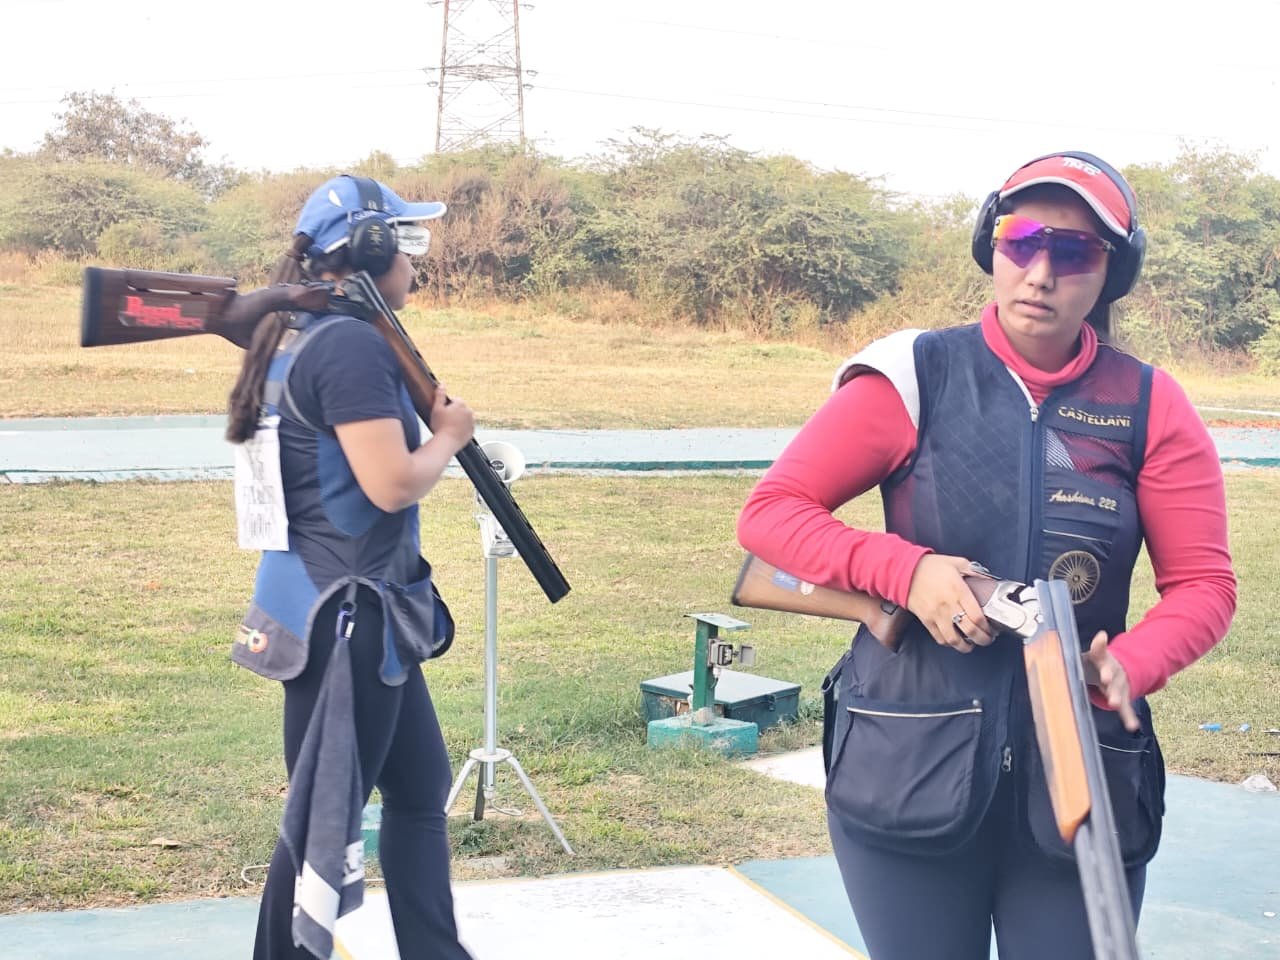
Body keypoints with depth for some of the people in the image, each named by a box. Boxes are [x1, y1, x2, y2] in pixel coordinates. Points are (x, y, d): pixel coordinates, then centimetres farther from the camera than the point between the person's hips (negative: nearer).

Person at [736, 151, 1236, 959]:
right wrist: (906, 571, -19)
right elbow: (769, 512, -3)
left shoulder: (1150, 408, 0)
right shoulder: (914, 379, -4)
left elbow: (1204, 583, 1)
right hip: (906, 774, -1)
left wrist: (1129, 665, -20)